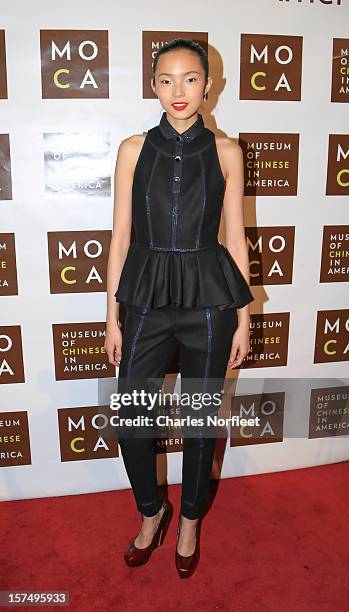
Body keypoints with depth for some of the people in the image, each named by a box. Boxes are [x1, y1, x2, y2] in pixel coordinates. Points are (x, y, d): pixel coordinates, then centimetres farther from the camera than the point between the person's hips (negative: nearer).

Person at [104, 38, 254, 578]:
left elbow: (235, 238, 3)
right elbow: (121, 236, 3)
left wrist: (243, 319, 2)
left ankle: (190, 520, 38)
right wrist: (112, 317, 2)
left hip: (209, 299, 0)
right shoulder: (134, 149, 3)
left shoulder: (225, 152, 2)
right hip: (148, 297, 1)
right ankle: (152, 511, 35)